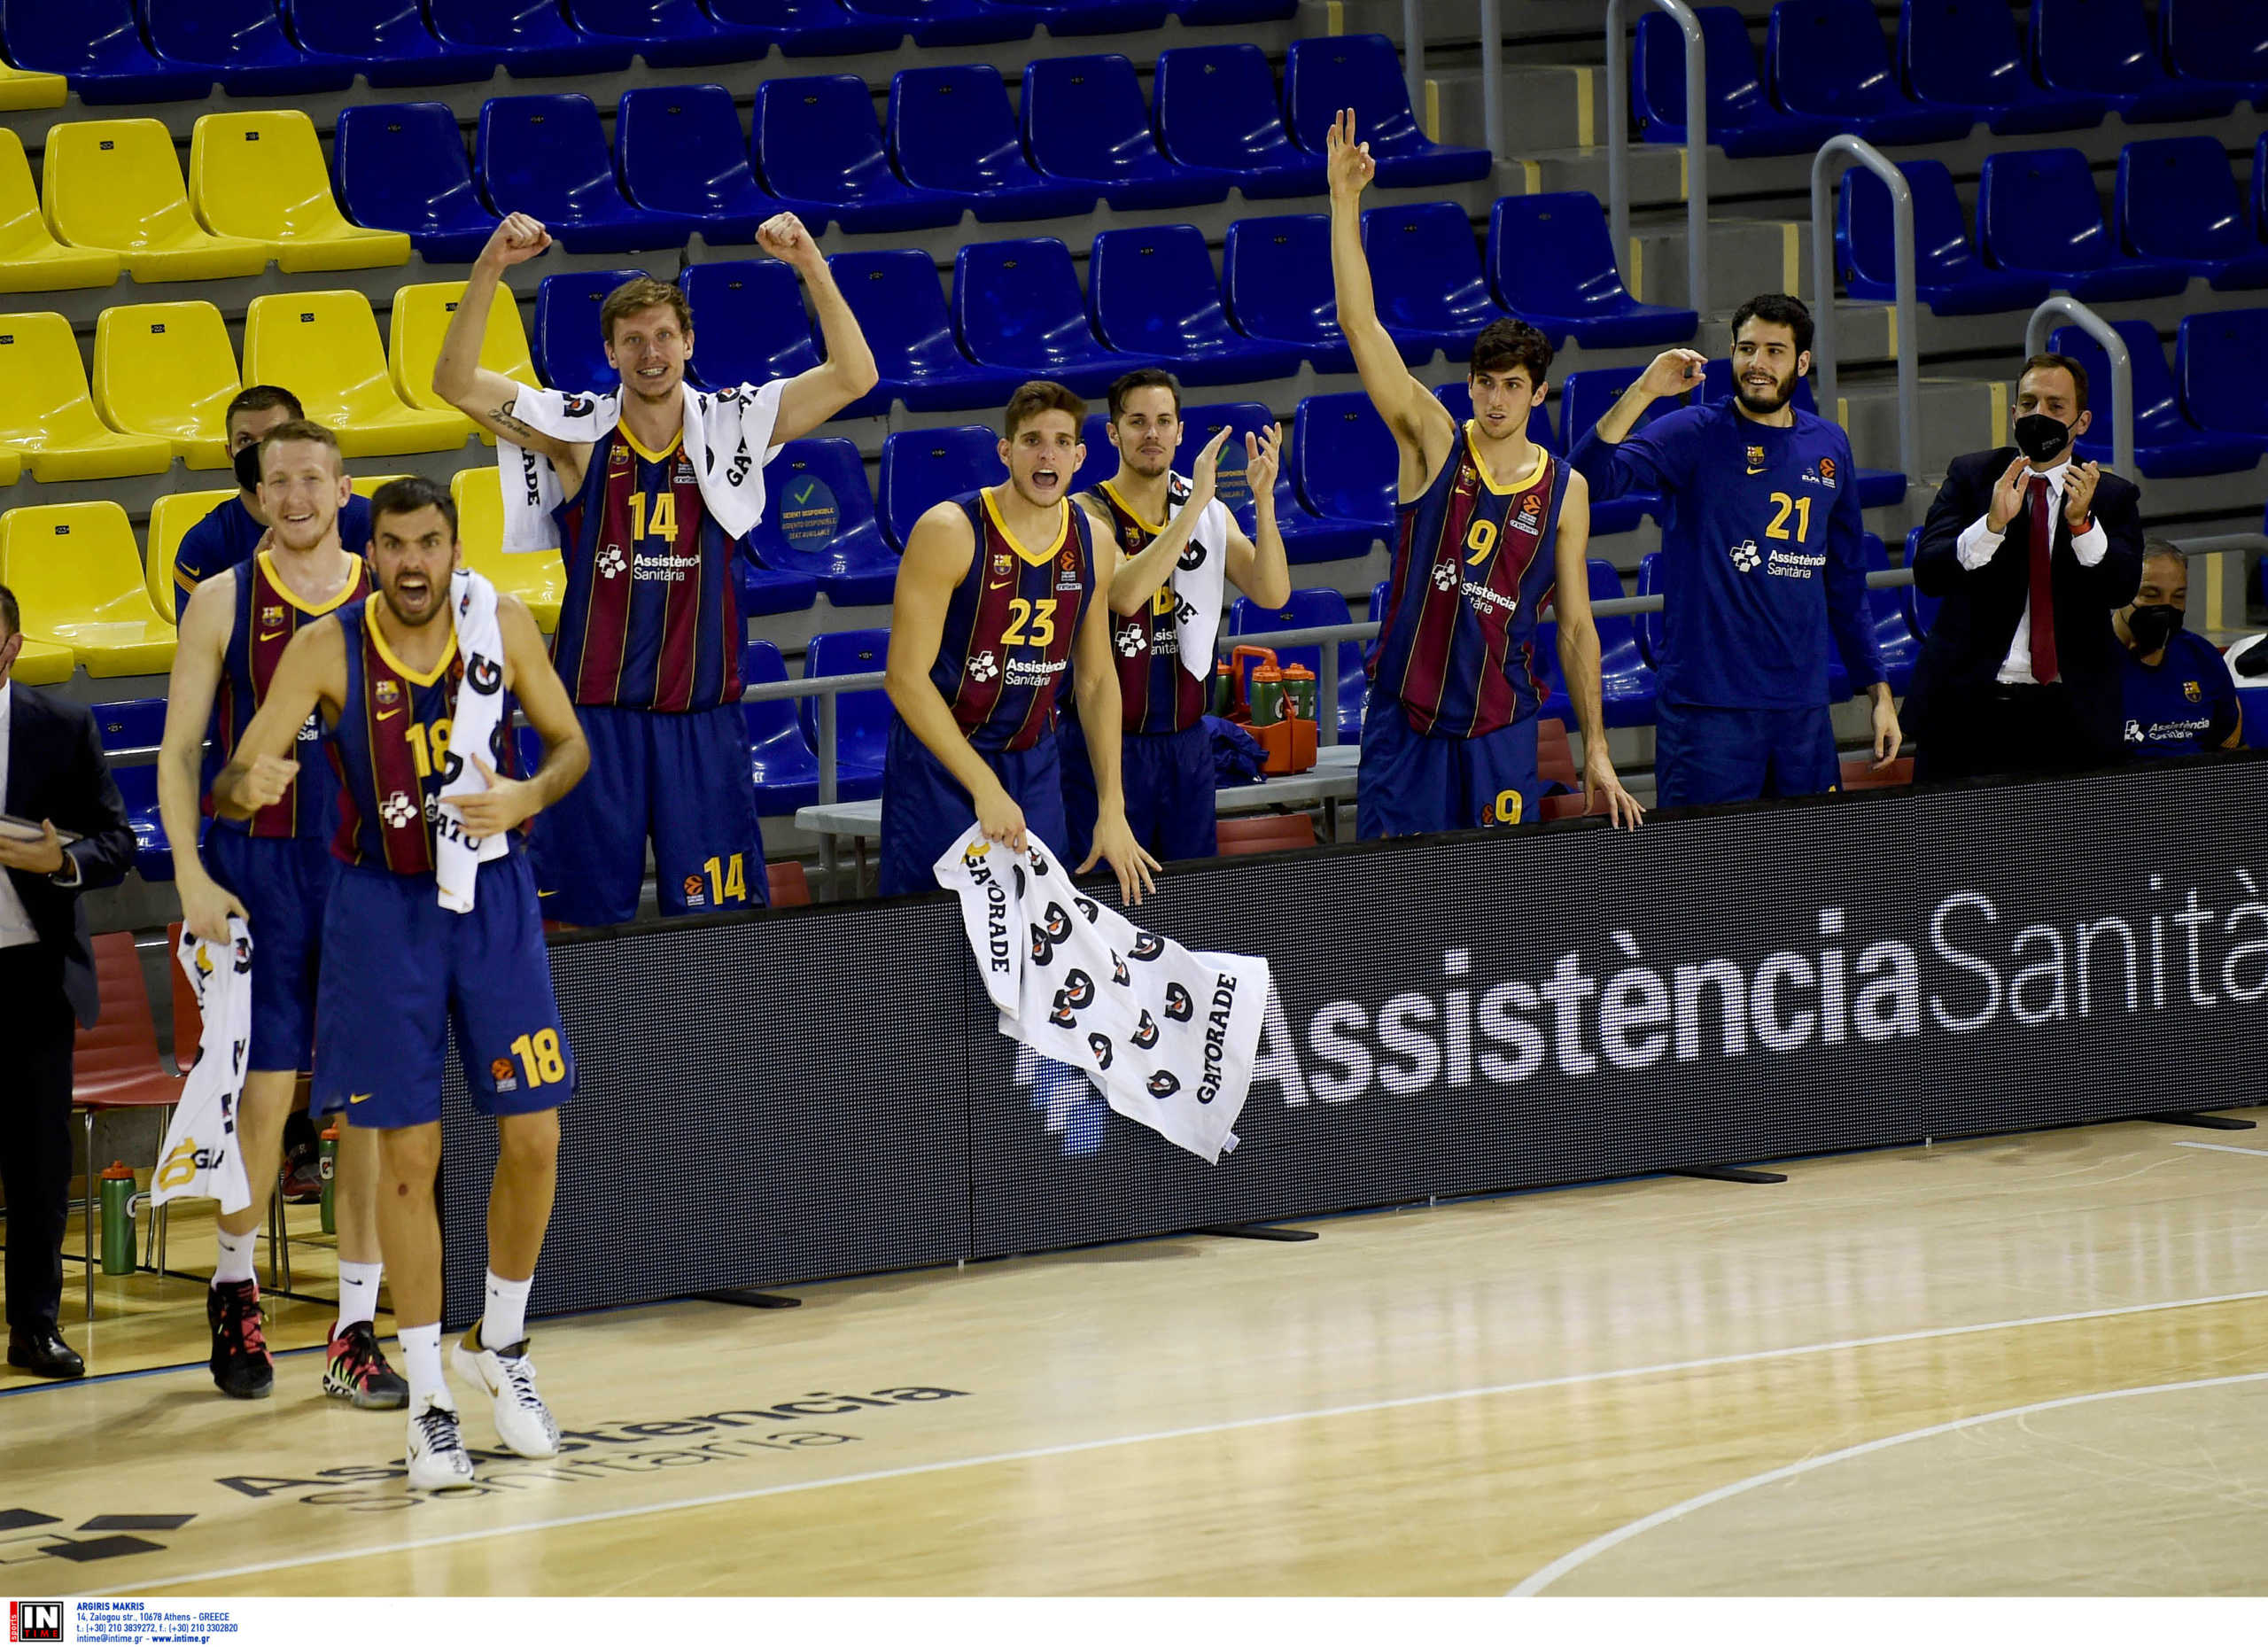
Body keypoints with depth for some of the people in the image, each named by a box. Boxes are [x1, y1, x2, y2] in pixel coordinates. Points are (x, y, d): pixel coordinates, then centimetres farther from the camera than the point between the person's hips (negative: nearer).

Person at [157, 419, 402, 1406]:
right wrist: (191, 877, -8)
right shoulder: (224, 603, 2)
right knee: (267, 1094, -4)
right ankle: (234, 1288, 21)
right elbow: (179, 751, 2)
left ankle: (356, 1334, 5)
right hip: (258, 870, -2)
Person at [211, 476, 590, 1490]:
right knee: (408, 1154, -2)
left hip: (492, 897, 2)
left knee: (532, 1139, 1)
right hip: (383, 908, -2)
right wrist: (248, 784, -37)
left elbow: (571, 745, 6)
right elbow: (228, 790, -13)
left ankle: (500, 1348, 25)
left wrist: (527, 798, -15)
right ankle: (428, 1401, 7)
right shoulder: (327, 650, -12)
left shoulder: (503, 626, -6)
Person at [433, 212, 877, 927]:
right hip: (596, 718, -1)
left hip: (703, 720, 1)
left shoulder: (730, 427, 2)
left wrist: (812, 268, -18)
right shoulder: (578, 433, 0)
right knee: (587, 922, 2)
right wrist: (488, 270, -22)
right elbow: (456, 383, -10)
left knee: (717, 926, 1)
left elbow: (852, 377, -5)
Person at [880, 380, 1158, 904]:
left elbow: (1096, 679, 11)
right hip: (939, 762, -5)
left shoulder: (1094, 541, 1)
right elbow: (905, 676, -17)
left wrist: (1112, 811, 5)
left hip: (1035, 761, 5)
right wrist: (984, 788, -22)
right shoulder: (949, 532, -16)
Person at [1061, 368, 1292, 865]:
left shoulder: (1210, 514, 8)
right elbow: (1125, 595, -27)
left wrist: (1263, 499, -18)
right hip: (1107, 743, -5)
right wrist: (1195, 501, -29)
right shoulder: (1087, 513, -8)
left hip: (1187, 743, 5)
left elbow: (1272, 594, -4)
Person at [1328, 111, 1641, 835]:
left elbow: (1576, 626, 8)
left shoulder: (1565, 491, 4)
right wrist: (1345, 201, -16)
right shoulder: (1434, 443, 0)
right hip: (1404, 715, -1)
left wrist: (1596, 753, 4)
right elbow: (1359, 325, -8)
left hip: (1501, 725, 1)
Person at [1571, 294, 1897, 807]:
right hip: (1707, 707, -5)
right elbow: (1589, 476, -17)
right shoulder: (1694, 434, -2)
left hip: (1804, 707, 5)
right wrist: (1642, 392, -27)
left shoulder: (1829, 447, 13)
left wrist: (1877, 689, 16)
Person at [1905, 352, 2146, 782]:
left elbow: (2123, 588, -7)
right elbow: (1927, 573, -6)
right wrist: (1993, 523, -23)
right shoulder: (1971, 476, 6)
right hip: (1967, 706, 0)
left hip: (2068, 715, 0)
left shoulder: (2113, 496, 8)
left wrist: (2082, 522, -23)